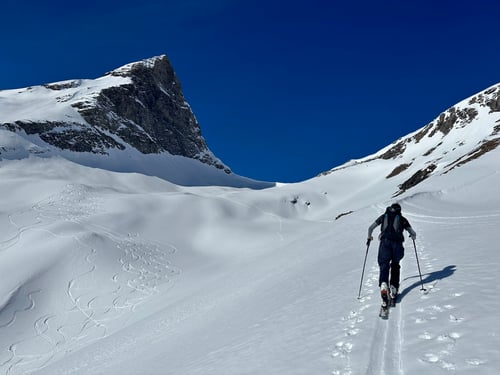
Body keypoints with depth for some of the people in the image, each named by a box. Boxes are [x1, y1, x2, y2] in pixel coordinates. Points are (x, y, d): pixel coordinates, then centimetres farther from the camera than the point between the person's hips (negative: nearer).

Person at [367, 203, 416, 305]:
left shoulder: (384, 216, 21)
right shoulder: (402, 219, 19)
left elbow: (370, 228, 20)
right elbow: (413, 234, 20)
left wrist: (369, 237, 38)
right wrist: (413, 237, 43)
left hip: (385, 242, 0)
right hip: (397, 243, 0)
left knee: (384, 264, -5)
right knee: (395, 265, 15)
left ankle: (383, 284, -31)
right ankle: (394, 288, 5)